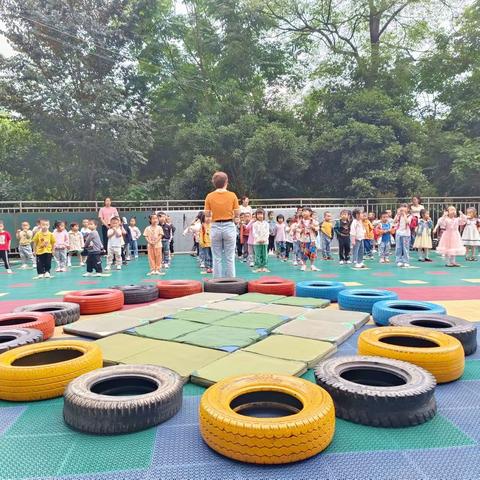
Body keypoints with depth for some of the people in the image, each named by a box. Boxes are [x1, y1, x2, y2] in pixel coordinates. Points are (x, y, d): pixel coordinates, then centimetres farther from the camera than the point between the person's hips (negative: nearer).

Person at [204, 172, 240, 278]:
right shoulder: (232, 195, -5)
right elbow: (237, 213, -4)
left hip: (215, 227, 1)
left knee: (217, 258, 8)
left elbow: (207, 214, -2)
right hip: (229, 226, -1)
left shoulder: (209, 196, -3)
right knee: (230, 257, 6)